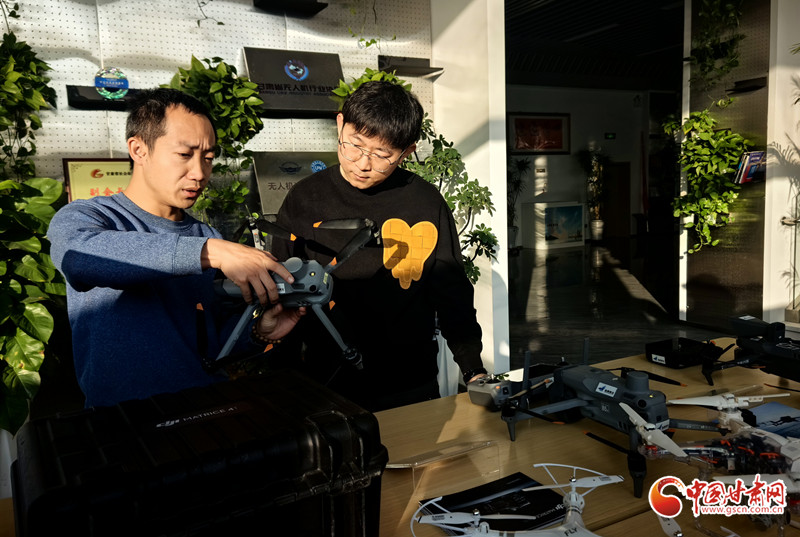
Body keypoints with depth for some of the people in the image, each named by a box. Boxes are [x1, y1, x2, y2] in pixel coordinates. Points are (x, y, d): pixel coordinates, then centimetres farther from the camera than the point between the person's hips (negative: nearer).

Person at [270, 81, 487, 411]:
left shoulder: (427, 204, -4)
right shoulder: (305, 199, -3)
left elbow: (452, 295, 4)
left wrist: (474, 372, 2)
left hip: (411, 390, 0)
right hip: (325, 386, 0)